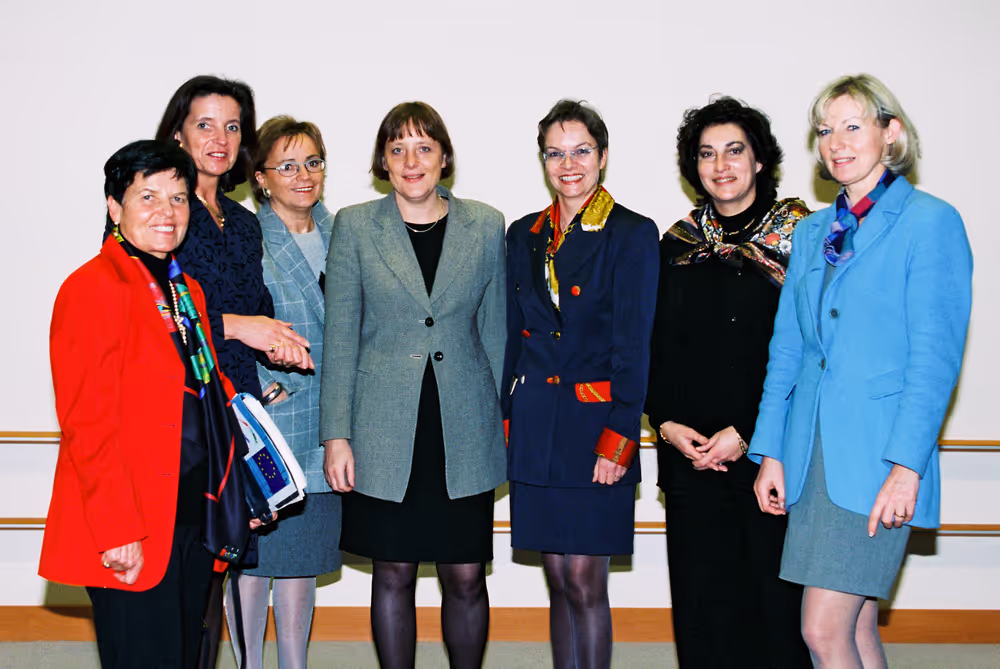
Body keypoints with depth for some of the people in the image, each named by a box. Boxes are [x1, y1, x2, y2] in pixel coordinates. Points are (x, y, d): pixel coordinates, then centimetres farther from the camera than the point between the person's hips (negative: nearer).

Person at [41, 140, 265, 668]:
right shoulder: (92, 288, -12)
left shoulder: (186, 289, 15)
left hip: (195, 516, 8)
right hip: (133, 536, -8)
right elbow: (87, 423, -17)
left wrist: (237, 498, 11)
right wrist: (118, 530, -20)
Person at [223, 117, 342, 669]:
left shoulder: (337, 233, 10)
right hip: (259, 423, -5)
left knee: (302, 555, 13)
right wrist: (263, 390, -14)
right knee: (252, 556, 3)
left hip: (318, 428, 5)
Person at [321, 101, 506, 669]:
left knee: (467, 578, 5)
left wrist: (512, 421, 7)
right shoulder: (355, 226, 3)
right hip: (385, 430, 0)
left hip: (465, 431, 1)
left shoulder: (486, 226, 6)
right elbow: (339, 336, 1)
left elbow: (495, 329, 10)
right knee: (393, 575, 8)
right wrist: (337, 435, -4)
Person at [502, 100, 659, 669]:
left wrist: (617, 441, -13)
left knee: (585, 583, -4)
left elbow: (633, 348, -8)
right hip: (535, 425, 5)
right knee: (558, 581, 10)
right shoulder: (525, 234, 12)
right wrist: (508, 423, 7)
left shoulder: (633, 234, -4)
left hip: (594, 422, -5)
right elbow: (514, 336, 14)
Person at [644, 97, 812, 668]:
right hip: (689, 455, 4)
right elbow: (657, 347, 13)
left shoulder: (798, 235, -1)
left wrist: (747, 434, -13)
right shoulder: (679, 244, 11)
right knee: (700, 598, 6)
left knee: (773, 599, -1)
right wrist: (666, 422, -2)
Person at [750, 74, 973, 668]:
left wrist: (907, 464, -17)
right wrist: (771, 451, 7)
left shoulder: (930, 222, -3)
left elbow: (936, 357, -10)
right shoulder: (812, 232, 16)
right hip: (812, 455, 6)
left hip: (876, 458, -6)